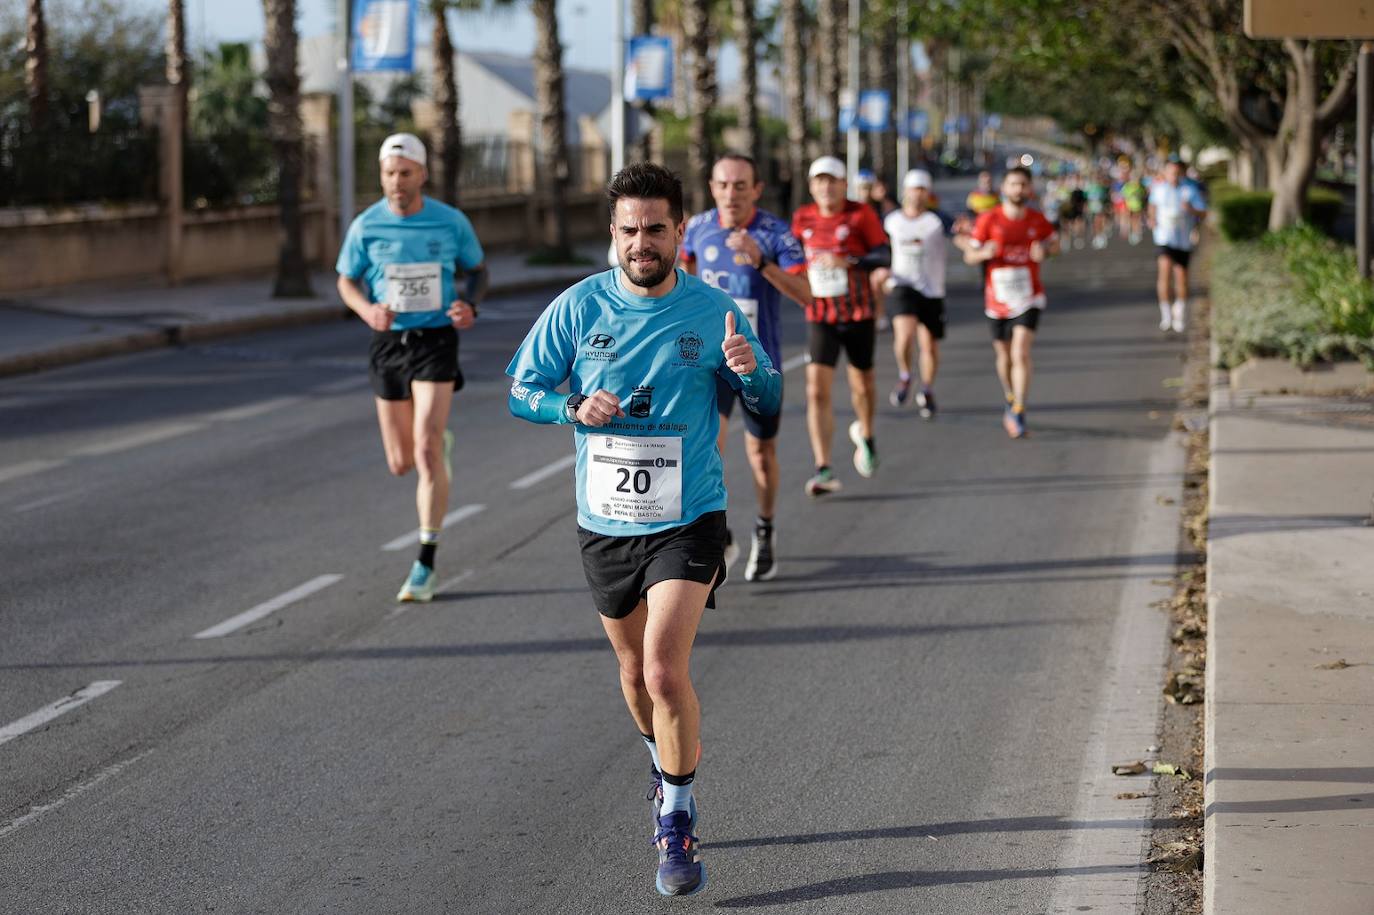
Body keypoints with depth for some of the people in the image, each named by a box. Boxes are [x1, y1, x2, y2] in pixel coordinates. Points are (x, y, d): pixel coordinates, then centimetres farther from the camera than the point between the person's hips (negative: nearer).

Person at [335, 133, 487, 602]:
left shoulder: (451, 222, -5)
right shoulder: (366, 226, -3)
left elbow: (478, 270, 10)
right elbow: (347, 281, 8)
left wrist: (469, 305, -12)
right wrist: (367, 310, -14)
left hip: (436, 340, -2)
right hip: (388, 341, 3)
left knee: (427, 450, -17)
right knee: (401, 463, 9)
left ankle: (425, 564, -11)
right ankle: (440, 443, 48)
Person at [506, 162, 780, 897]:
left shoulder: (714, 312, -4)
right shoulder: (579, 307, -3)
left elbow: (768, 408, 3)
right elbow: (521, 389, 3)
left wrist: (749, 371, -20)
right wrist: (575, 407, -17)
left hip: (688, 519, -3)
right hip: (604, 522, 3)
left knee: (664, 669, -17)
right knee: (635, 671, 17)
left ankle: (677, 822, -1)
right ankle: (667, 768, 47)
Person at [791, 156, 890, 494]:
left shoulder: (861, 214, -7)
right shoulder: (802, 218, 2)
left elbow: (884, 257, -15)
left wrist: (848, 261, -29)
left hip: (858, 314, -1)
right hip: (820, 317, 1)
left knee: (862, 385, 15)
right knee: (817, 391, -13)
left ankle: (865, 435, 48)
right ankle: (823, 470, -15)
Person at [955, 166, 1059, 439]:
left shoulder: (1037, 219, 0)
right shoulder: (989, 219, -5)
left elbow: (1055, 244, 17)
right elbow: (969, 255, -1)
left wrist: (1044, 250, -7)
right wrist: (985, 252, -24)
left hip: (1028, 299, -1)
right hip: (997, 301, 1)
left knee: (1021, 353, -17)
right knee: (1004, 355, 14)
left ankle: (1018, 415, -16)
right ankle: (1011, 401, 40)